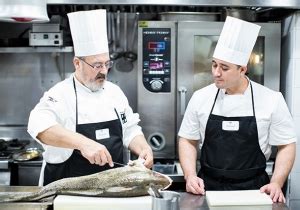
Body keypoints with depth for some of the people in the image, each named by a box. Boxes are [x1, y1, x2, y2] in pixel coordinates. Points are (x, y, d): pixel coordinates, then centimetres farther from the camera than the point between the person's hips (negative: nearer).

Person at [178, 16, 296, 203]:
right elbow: (188, 141, 7)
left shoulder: (272, 100, -5)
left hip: (253, 188, 0)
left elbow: (286, 145, 2)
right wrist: (190, 176, -7)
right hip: (208, 187, 0)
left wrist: (276, 184, -10)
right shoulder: (201, 97, -1)